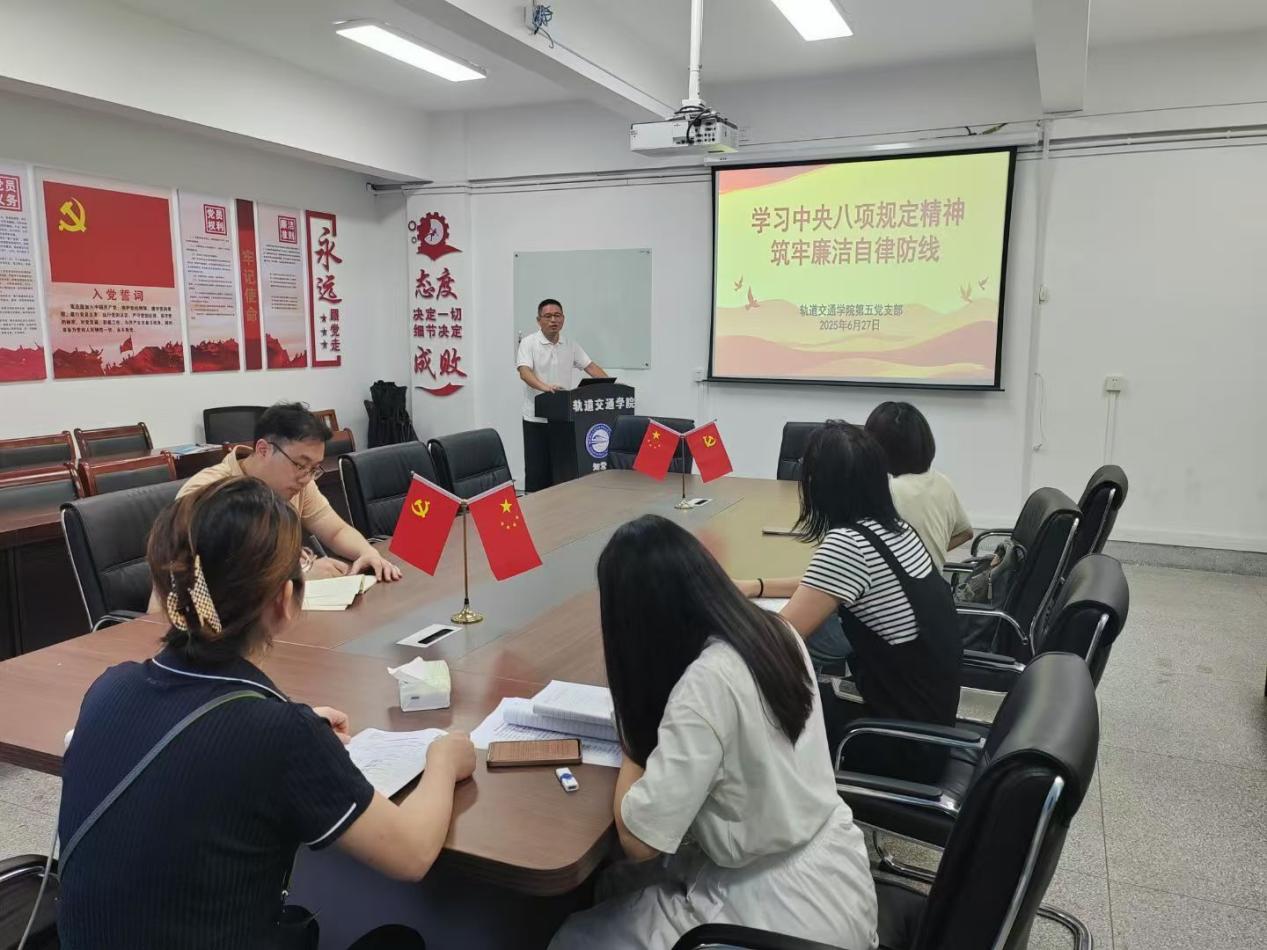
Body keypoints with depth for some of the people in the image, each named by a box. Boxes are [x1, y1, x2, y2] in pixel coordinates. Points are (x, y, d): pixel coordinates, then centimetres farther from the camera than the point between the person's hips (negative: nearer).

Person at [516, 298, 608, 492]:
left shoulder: (571, 345, 10)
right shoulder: (529, 343, -6)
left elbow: (590, 366, 9)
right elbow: (524, 371, -20)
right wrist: (544, 387, -39)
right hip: (537, 418, -5)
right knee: (537, 470, -1)